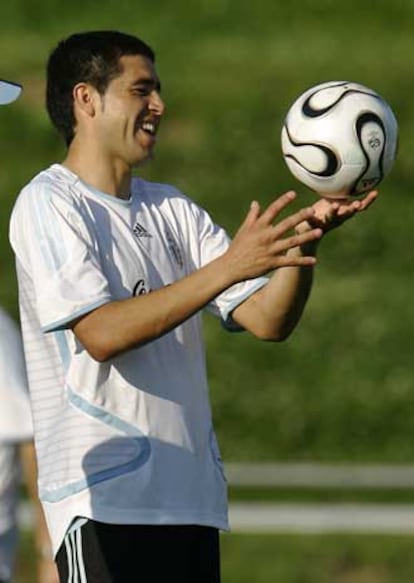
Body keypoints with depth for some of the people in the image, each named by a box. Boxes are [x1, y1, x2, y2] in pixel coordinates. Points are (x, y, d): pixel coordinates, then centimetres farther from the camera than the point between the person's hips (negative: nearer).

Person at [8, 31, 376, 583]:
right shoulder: (47, 204, -4)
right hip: (103, 498, -7)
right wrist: (229, 266, -21)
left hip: (194, 496, 7)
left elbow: (269, 320, 9)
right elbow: (101, 333, -18)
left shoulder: (171, 209, 16)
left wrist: (304, 238, -10)